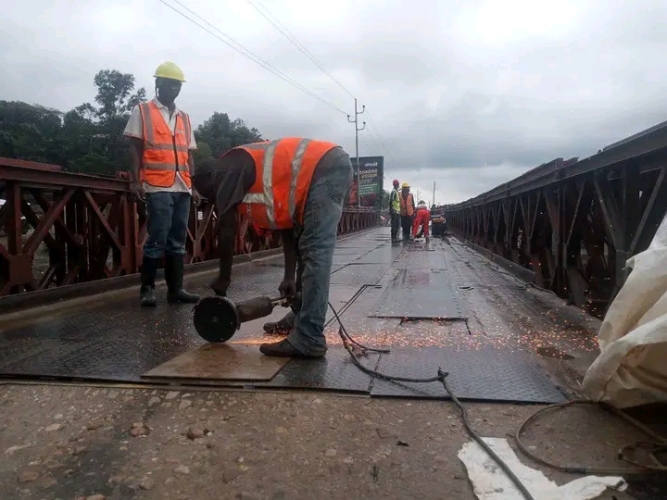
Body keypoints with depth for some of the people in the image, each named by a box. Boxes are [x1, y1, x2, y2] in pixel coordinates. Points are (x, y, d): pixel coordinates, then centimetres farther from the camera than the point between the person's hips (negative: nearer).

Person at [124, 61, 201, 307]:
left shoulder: (184, 118, 19)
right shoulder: (142, 111, 6)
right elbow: (134, 148, 1)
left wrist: (193, 186, 12)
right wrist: (135, 180, -9)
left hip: (182, 188, 5)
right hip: (157, 187, -5)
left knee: (178, 241, 5)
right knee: (157, 239, -8)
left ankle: (175, 288, 9)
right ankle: (147, 288, 3)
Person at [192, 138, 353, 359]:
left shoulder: (228, 170, 4)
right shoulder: (257, 175, 28)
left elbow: (227, 228, 1)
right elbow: (286, 220, 24)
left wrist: (223, 278, 12)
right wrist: (290, 276, 20)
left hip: (323, 170, -10)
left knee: (314, 254, -14)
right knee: (310, 251, 17)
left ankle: (309, 340, -13)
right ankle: (300, 319, 27)